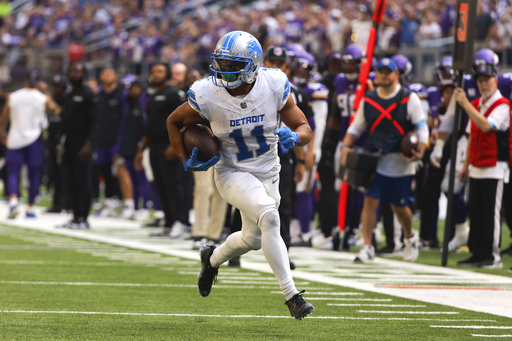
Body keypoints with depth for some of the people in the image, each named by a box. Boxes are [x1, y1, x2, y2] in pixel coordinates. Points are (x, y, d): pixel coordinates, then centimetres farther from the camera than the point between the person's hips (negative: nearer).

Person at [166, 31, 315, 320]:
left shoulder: (274, 86, -17)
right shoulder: (207, 95, -20)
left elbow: (306, 129, -9)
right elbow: (174, 122, -1)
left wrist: (294, 136, -32)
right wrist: (186, 161, -9)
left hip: (267, 173, 4)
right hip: (232, 173, -4)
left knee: (253, 239, 18)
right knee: (269, 216, -29)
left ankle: (213, 258, 52)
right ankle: (291, 295, -26)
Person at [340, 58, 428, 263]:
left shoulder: (409, 99, -2)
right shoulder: (368, 100, 8)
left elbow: (422, 127, -3)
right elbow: (356, 127, 16)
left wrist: (421, 150, -18)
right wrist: (346, 146, -1)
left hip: (400, 162, -2)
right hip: (374, 159, 2)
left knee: (399, 206, 7)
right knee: (370, 200, -10)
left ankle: (410, 237, 35)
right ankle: (367, 247, -7)